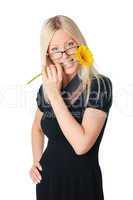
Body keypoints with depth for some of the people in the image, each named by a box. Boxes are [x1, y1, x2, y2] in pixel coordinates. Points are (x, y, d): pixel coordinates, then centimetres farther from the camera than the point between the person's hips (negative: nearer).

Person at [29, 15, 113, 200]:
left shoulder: (100, 85, -16)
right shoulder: (46, 87, -2)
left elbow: (81, 145, -26)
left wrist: (54, 94, -22)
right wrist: (36, 161, 3)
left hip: (82, 182, -4)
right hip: (47, 180, 4)